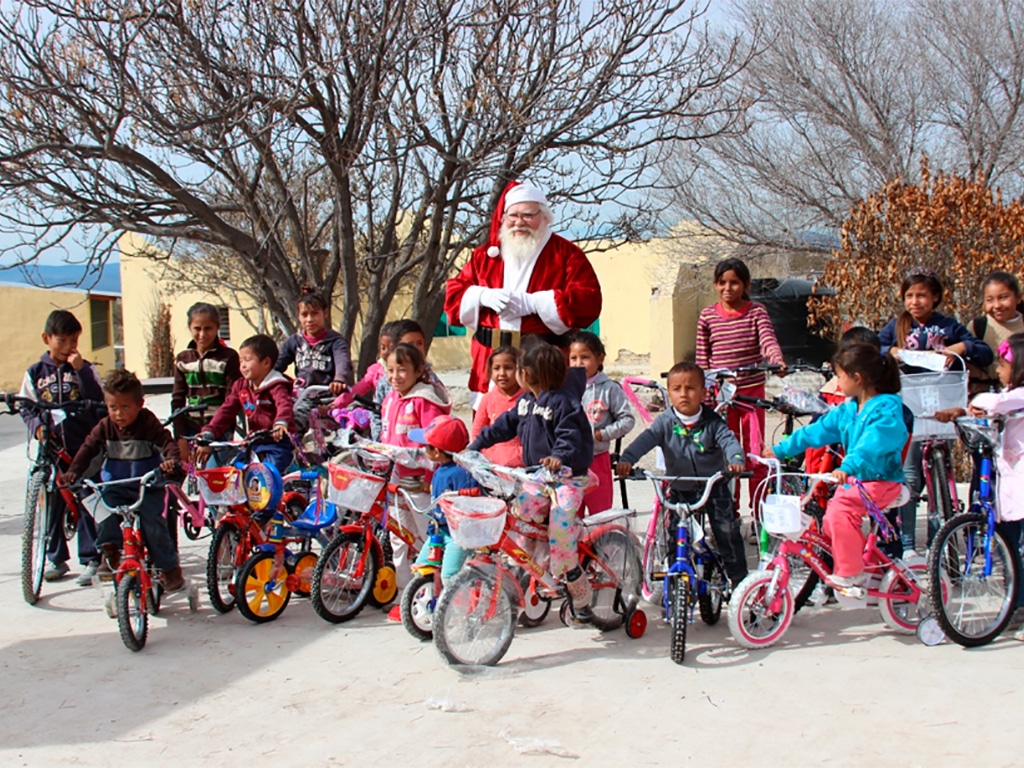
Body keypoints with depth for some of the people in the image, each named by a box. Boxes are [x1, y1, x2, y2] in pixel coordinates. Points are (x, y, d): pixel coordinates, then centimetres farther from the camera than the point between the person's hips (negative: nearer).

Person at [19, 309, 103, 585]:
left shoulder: (85, 369, 3)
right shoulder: (35, 373, 8)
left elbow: (98, 402, -10)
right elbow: (26, 408, 10)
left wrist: (81, 370, -16)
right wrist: (37, 425, -10)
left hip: (84, 446, -2)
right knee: (52, 503, 6)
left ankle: (90, 560, 6)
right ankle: (56, 559, 20)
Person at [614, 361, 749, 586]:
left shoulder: (712, 422, -8)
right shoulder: (666, 422, -9)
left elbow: (729, 440, -21)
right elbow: (646, 439, -22)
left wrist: (736, 461, -43)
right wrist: (626, 460, -41)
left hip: (714, 485, -1)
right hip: (680, 489, 1)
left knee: (727, 531, -6)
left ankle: (738, 577, 10)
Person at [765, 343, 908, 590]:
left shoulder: (887, 408, -15)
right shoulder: (848, 409, 11)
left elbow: (872, 444, -31)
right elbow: (816, 431, 16)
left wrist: (847, 467, -46)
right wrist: (780, 450, 15)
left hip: (882, 480, -9)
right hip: (854, 479, 9)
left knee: (840, 510, -26)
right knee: (830, 522, 3)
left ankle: (850, 572, -17)